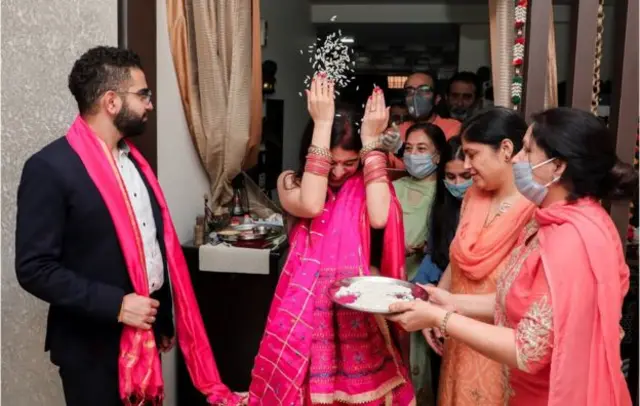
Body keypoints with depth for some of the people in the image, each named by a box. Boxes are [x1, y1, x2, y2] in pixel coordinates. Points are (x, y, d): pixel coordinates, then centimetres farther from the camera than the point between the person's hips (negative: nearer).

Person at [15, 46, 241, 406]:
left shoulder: (132, 158, 7)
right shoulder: (49, 168, -16)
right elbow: (34, 268, -17)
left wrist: (164, 320, 14)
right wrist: (115, 305, -22)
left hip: (144, 335, 7)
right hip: (91, 346, -7)